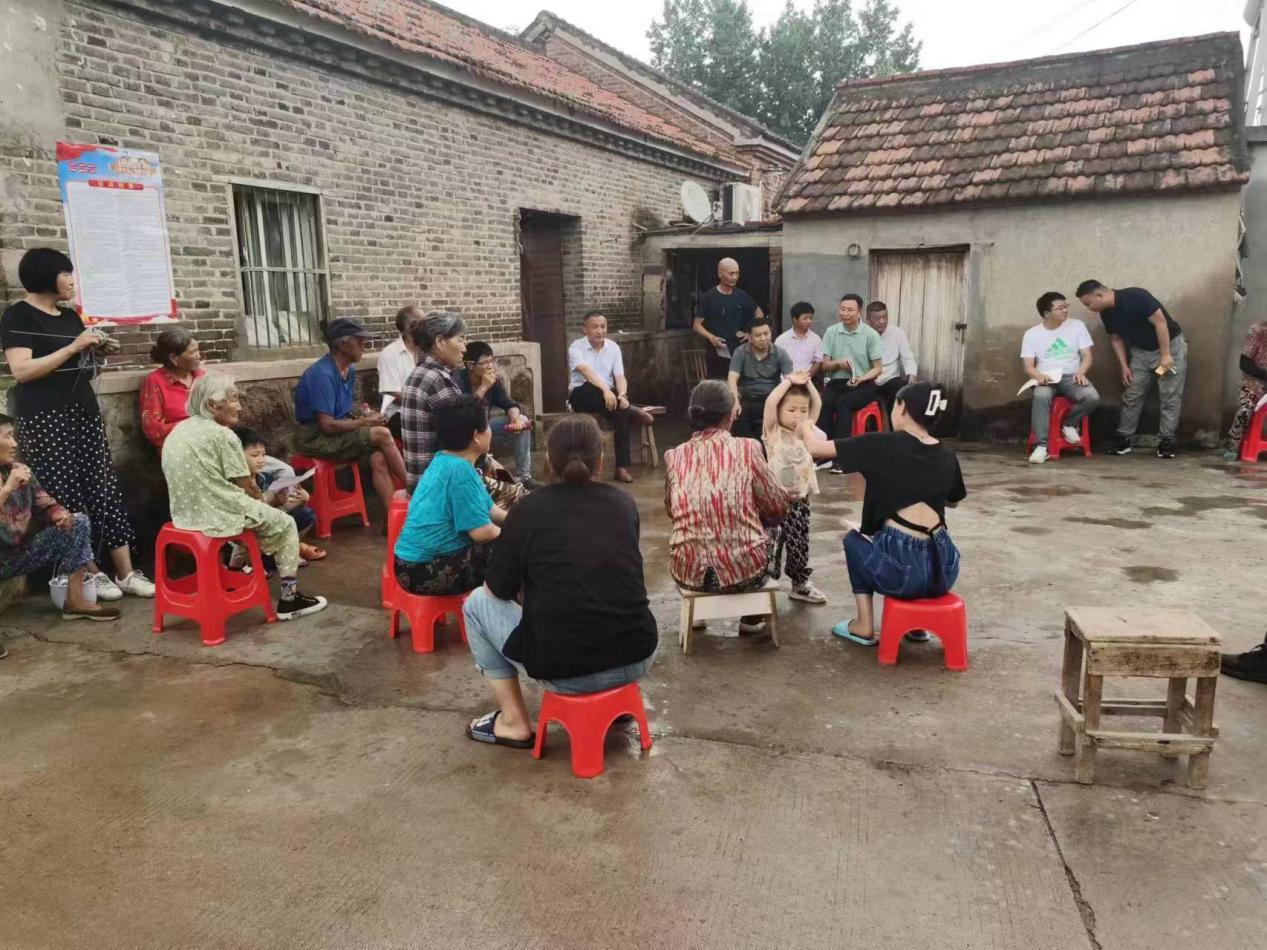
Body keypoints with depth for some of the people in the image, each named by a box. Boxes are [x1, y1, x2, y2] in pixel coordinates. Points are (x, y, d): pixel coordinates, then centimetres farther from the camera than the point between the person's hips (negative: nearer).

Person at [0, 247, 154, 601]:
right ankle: (91, 573, 5)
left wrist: (97, 353, 4)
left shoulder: (71, 316, 17)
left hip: (85, 412, 7)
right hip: (46, 419, -7)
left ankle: (126, 573, 2)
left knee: (106, 491, 1)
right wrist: (72, 347, -17)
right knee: (66, 498, -4)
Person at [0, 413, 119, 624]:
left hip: (22, 552, 7)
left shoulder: (18, 469, 3)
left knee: (78, 523, -1)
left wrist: (60, 514, -13)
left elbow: (44, 503, 7)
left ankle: (75, 601, -2)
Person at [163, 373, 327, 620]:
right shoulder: (222, 435, -15)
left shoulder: (178, 431, 9)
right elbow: (247, 487, -11)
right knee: (285, 524, 11)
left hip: (186, 515, 8)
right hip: (220, 517, -8)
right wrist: (259, 498, 11)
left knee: (255, 509, 33)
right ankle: (289, 599, 11)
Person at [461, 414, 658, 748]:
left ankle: (514, 722, 17)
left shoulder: (530, 509, -4)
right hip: (639, 659, 4)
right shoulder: (623, 503, 7)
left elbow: (498, 590, 6)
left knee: (477, 602, 18)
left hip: (565, 670, -4)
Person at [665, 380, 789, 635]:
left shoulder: (674, 456, -2)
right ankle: (751, 617, 36)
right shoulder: (747, 448, -8)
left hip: (689, 572, 2)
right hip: (743, 569, -2)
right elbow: (778, 508, 2)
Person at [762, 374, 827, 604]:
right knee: (771, 545, -7)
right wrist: (789, 381, -14)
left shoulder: (806, 429, 10)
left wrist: (807, 382, 2)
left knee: (799, 545, 17)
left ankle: (800, 584, 32)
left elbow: (818, 405, 11)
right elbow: (770, 402, -20)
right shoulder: (773, 432, -7)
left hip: (800, 500, 6)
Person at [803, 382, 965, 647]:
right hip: (943, 569, 5)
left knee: (855, 538, 28)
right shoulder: (947, 457, 9)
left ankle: (864, 627, 26)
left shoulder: (884, 445, -4)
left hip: (901, 569, -5)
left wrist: (804, 427, 21)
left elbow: (815, 448, 0)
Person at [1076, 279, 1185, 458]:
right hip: (1141, 351, 6)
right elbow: (1116, 338, 8)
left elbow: (1160, 322, -25)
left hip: (1170, 345, -6)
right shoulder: (1106, 313, -4)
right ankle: (1124, 438, 10)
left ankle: (1166, 440, 1)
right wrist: (1124, 366, 1)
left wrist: (1165, 355, -24)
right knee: (1132, 395, 4)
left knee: (1170, 396, -4)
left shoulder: (1136, 297, -26)